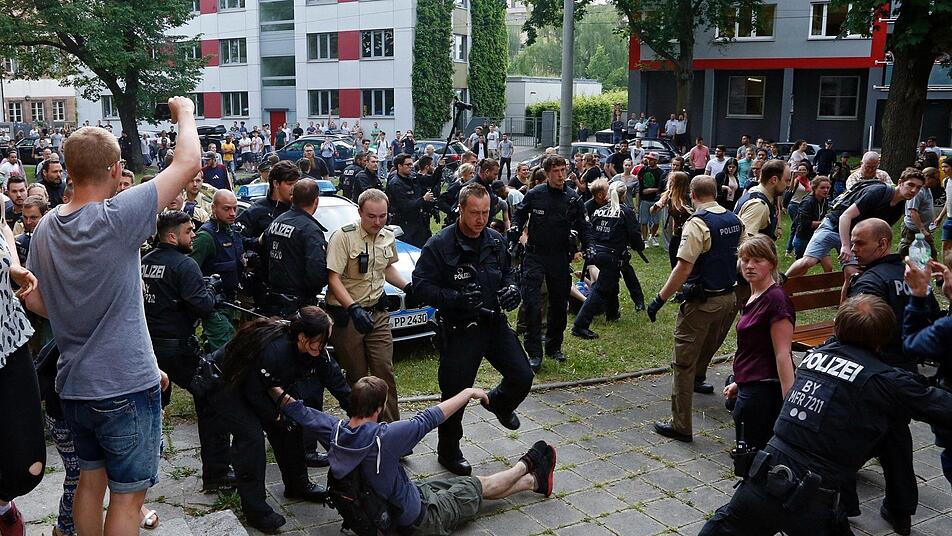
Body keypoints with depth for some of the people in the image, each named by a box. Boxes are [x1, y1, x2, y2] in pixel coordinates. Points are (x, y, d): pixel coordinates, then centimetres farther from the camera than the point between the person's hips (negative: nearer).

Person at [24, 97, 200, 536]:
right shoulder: (117, 217, -21)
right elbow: (188, 162, -19)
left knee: (90, 480, 22)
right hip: (126, 386, -7)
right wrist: (184, 113, -3)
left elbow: (35, 302, 10)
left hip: (73, 384, 7)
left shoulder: (46, 227, 1)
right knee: (127, 495, 6)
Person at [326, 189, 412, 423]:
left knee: (385, 371, 1)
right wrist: (353, 308, -31)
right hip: (346, 314, -5)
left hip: (377, 312, 5)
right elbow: (333, 278, -19)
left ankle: (391, 424, 9)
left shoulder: (388, 237, 6)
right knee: (357, 376, 4)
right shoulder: (343, 237, -15)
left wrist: (407, 287, 7)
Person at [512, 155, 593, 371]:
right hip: (535, 255, -2)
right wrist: (514, 233, -7)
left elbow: (583, 226, 9)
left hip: (560, 257, 3)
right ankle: (534, 353, -7)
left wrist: (588, 247, -4)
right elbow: (519, 217, 10)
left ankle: (554, 346, 29)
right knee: (532, 303, -13)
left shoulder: (572, 198, 1)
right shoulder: (535, 194, -3)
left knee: (559, 303, 11)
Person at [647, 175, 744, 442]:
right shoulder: (735, 220, 6)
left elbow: (683, 269, -24)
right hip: (729, 298, 8)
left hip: (702, 302, -7)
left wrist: (660, 299, -18)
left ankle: (681, 426, 3)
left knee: (684, 364, 0)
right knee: (708, 348, 29)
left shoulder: (697, 224, -18)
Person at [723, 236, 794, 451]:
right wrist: (739, 383, 24)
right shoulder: (753, 298, 12)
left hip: (764, 391, -9)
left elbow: (783, 354, -20)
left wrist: (789, 402, -23)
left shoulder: (776, 300, -16)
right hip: (750, 388, 9)